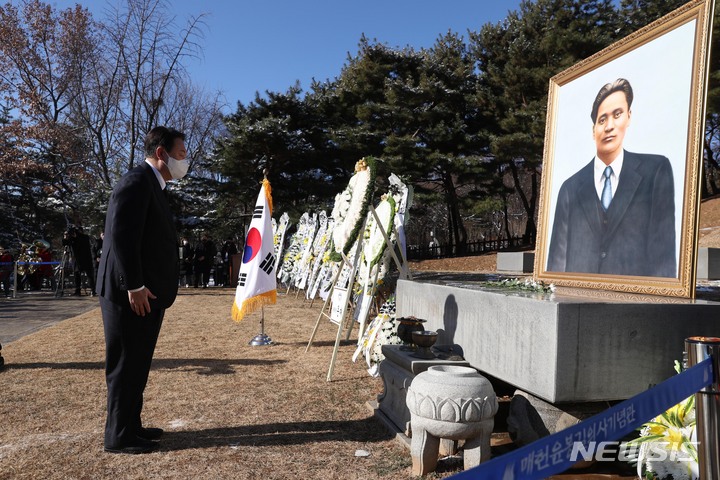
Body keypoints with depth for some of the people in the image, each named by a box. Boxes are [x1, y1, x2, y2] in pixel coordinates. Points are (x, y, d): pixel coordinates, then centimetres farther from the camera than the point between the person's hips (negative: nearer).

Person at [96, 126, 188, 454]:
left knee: (137, 366, 16)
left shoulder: (152, 186, 18)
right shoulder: (137, 181, -14)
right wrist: (134, 286, -22)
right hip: (131, 295, -10)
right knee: (125, 366, 0)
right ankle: (119, 436, 12)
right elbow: (121, 237, -22)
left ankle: (131, 426, 28)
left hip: (147, 294, 10)